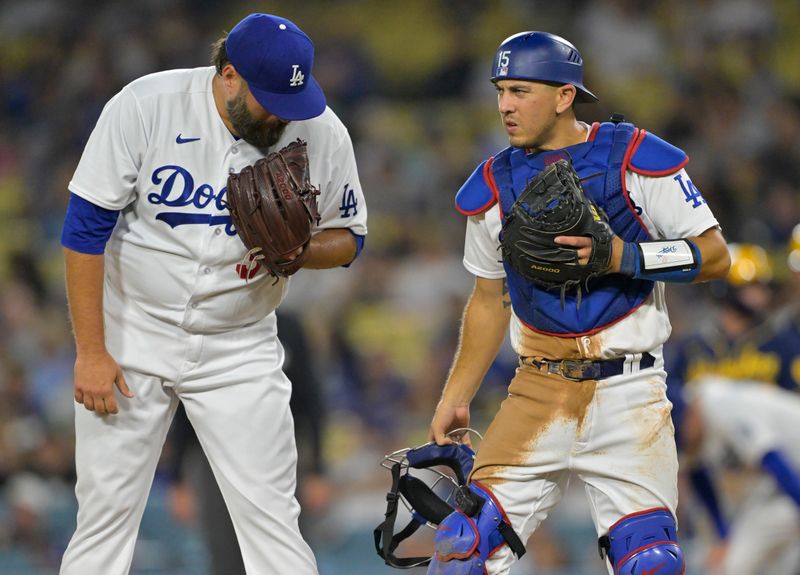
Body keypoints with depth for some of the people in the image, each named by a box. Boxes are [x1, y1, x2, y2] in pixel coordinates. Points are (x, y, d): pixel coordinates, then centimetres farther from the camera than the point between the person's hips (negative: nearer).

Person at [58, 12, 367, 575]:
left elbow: (348, 236, 5)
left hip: (239, 351, 1)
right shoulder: (144, 106, -16)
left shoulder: (321, 133, -9)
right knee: (105, 510, 0)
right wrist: (90, 353, -14)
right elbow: (86, 228, -12)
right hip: (132, 337, -1)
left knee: (270, 515, -7)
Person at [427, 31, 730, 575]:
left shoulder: (636, 159, -5)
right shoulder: (493, 187, 8)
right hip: (539, 391, 4)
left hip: (627, 394, -3)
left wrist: (623, 257, -17)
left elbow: (715, 255, -5)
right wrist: (455, 397, 15)